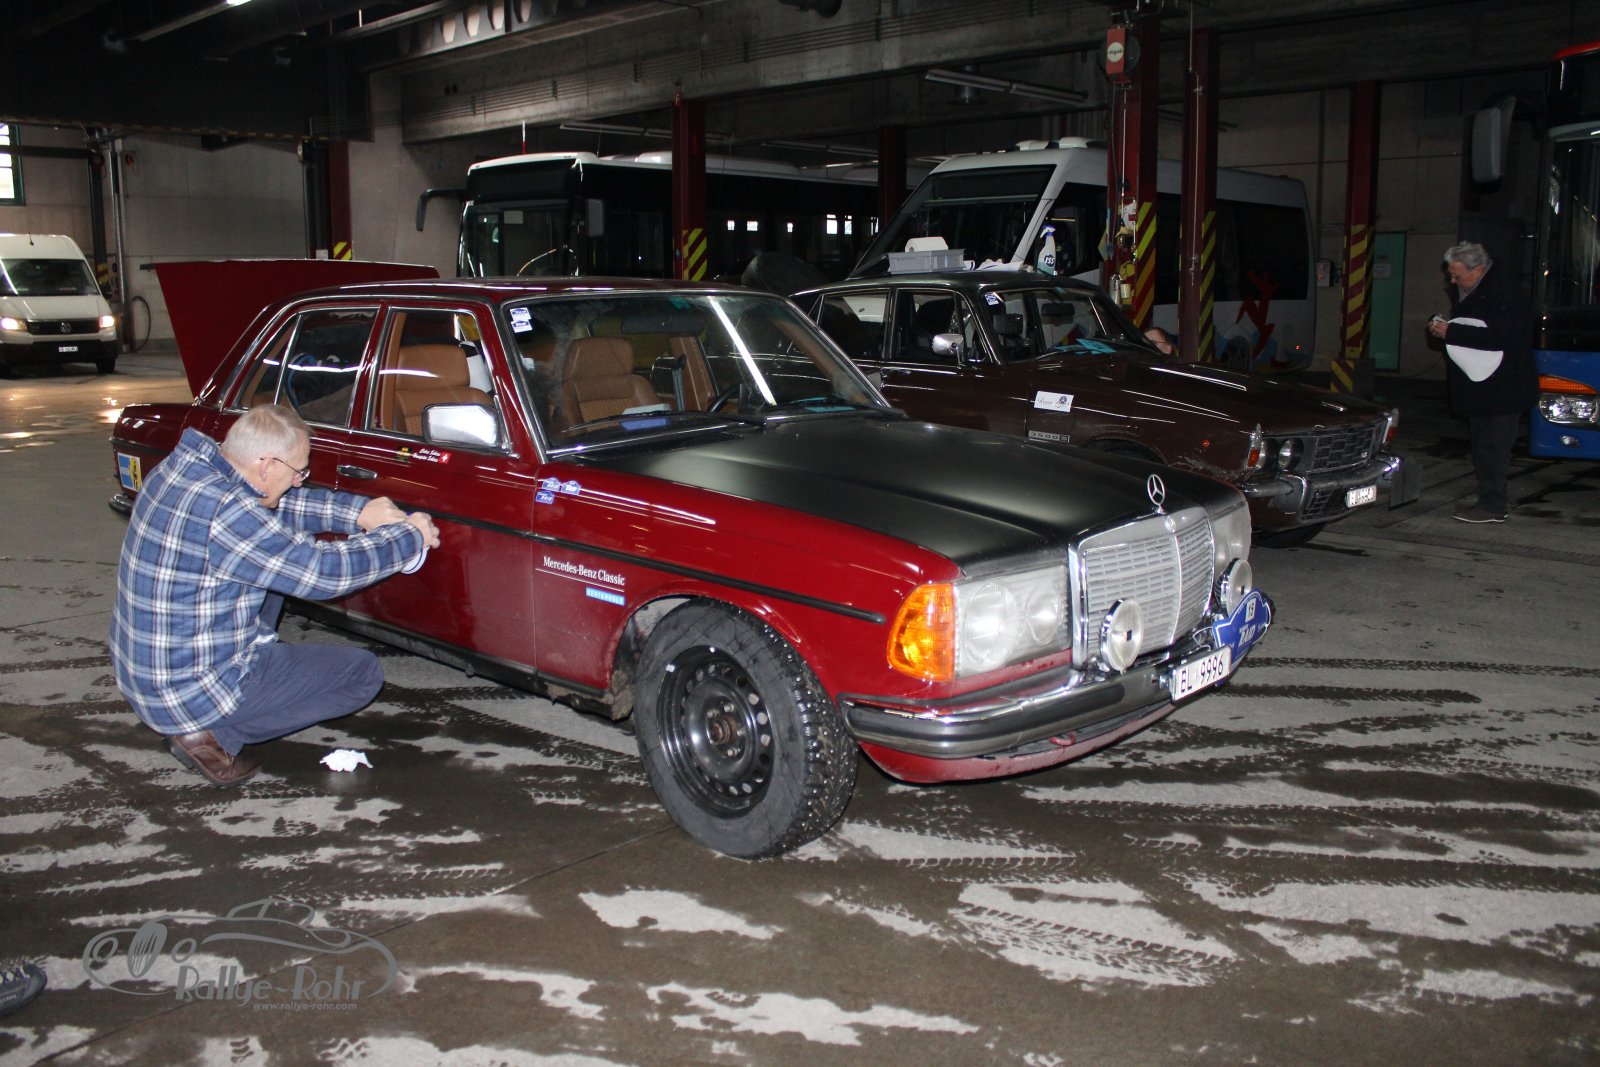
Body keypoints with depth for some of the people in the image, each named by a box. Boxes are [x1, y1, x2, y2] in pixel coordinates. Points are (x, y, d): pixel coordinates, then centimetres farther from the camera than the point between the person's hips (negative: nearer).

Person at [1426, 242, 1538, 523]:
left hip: (1502, 386, -10)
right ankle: (1497, 497, 24)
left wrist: (1451, 332, -23)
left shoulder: (1504, 291, -18)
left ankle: (1493, 506, -2)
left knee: (1493, 446, -7)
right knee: (1481, 444, 14)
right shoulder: (1464, 291, 11)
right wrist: (1442, 327, 4)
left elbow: (1499, 336, -27)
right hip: (1478, 386, 10)